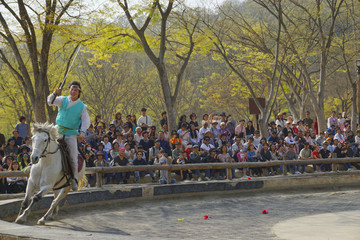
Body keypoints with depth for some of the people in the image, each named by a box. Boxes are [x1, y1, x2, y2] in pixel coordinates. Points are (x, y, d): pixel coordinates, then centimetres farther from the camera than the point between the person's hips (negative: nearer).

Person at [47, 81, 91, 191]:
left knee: (73, 158, -8)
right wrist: (55, 94, -26)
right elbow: (50, 101, -6)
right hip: (59, 131, 1)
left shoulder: (82, 106, 6)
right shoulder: (62, 100, 7)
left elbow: (86, 121, 1)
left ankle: (74, 180, 5)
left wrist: (82, 131, -16)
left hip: (71, 133, -1)